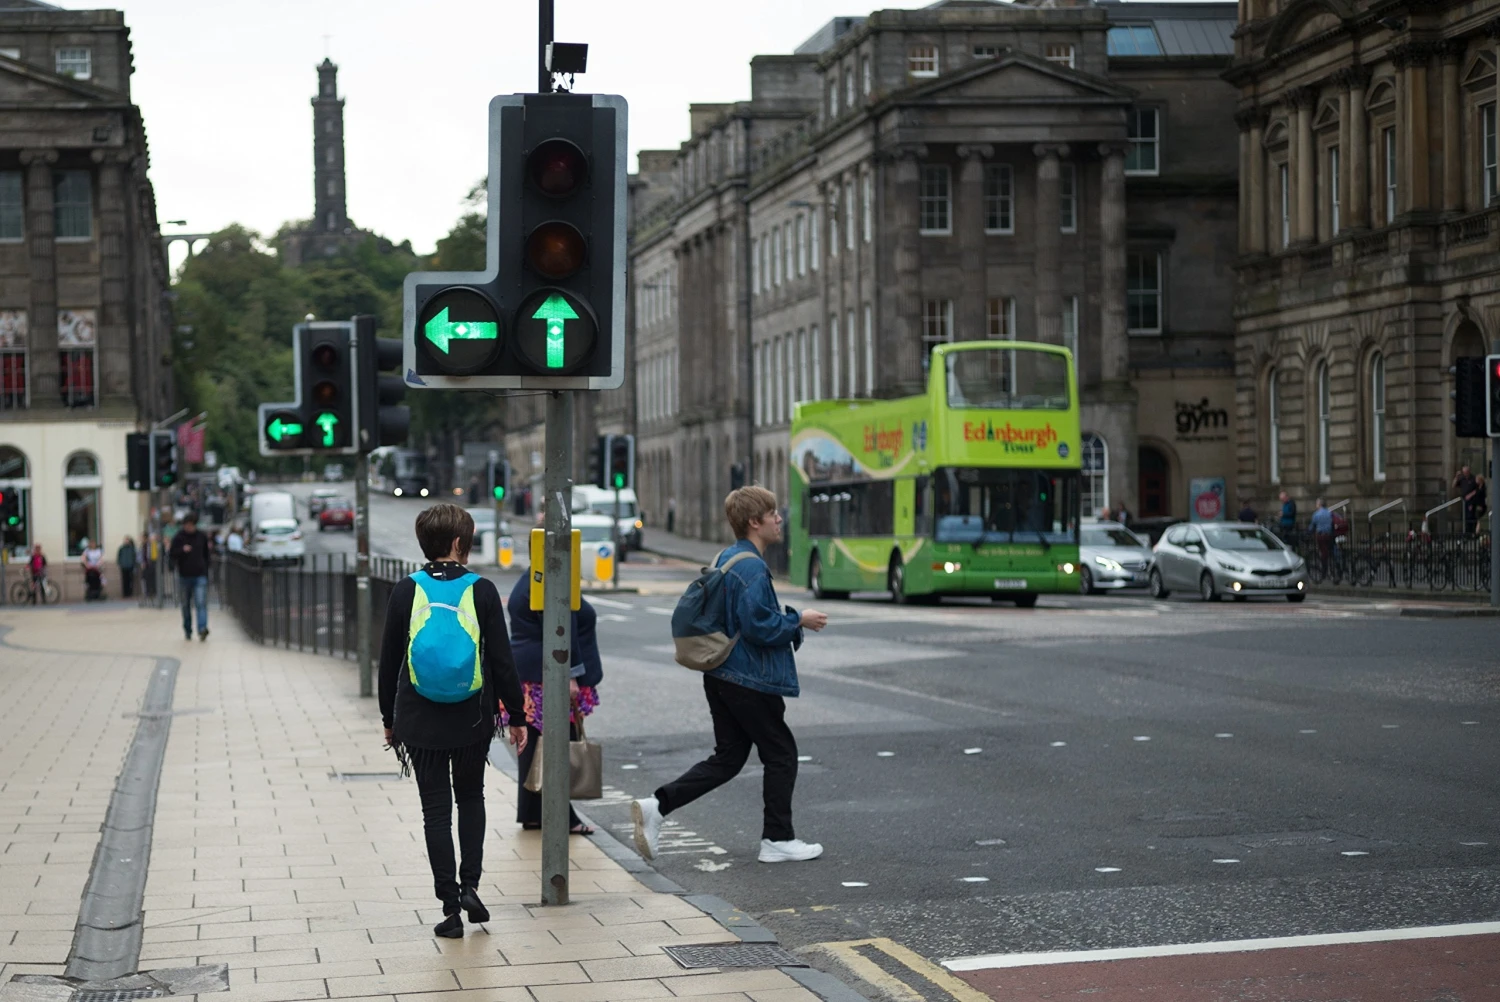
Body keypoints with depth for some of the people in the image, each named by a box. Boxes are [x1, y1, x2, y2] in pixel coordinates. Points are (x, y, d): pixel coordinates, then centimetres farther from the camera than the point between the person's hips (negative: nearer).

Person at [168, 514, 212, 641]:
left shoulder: (202, 536, 5)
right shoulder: (178, 538, 0)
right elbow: (171, 555, -3)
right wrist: (182, 550, -21)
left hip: (200, 576, -1)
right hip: (184, 576, 1)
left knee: (201, 603, -14)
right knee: (186, 605, 10)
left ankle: (202, 629, -25)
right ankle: (187, 630, 23)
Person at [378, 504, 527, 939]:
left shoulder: (406, 591, -4)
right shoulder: (482, 590, -6)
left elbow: (389, 661, 2)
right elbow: (502, 661, -4)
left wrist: (389, 718, 13)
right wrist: (516, 716, 5)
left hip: (420, 721, 0)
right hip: (473, 720, 0)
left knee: (436, 810, 6)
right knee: (471, 798, 21)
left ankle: (450, 907, 5)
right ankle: (470, 886, 9)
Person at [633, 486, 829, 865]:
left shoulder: (725, 559, 13)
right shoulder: (752, 567, -19)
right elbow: (758, 624, -24)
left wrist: (788, 619, 16)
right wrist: (799, 621, -10)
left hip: (721, 676, 9)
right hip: (751, 681, -9)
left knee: (728, 757, 12)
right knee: (781, 755, 5)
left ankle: (656, 806, 2)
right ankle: (778, 840, 12)